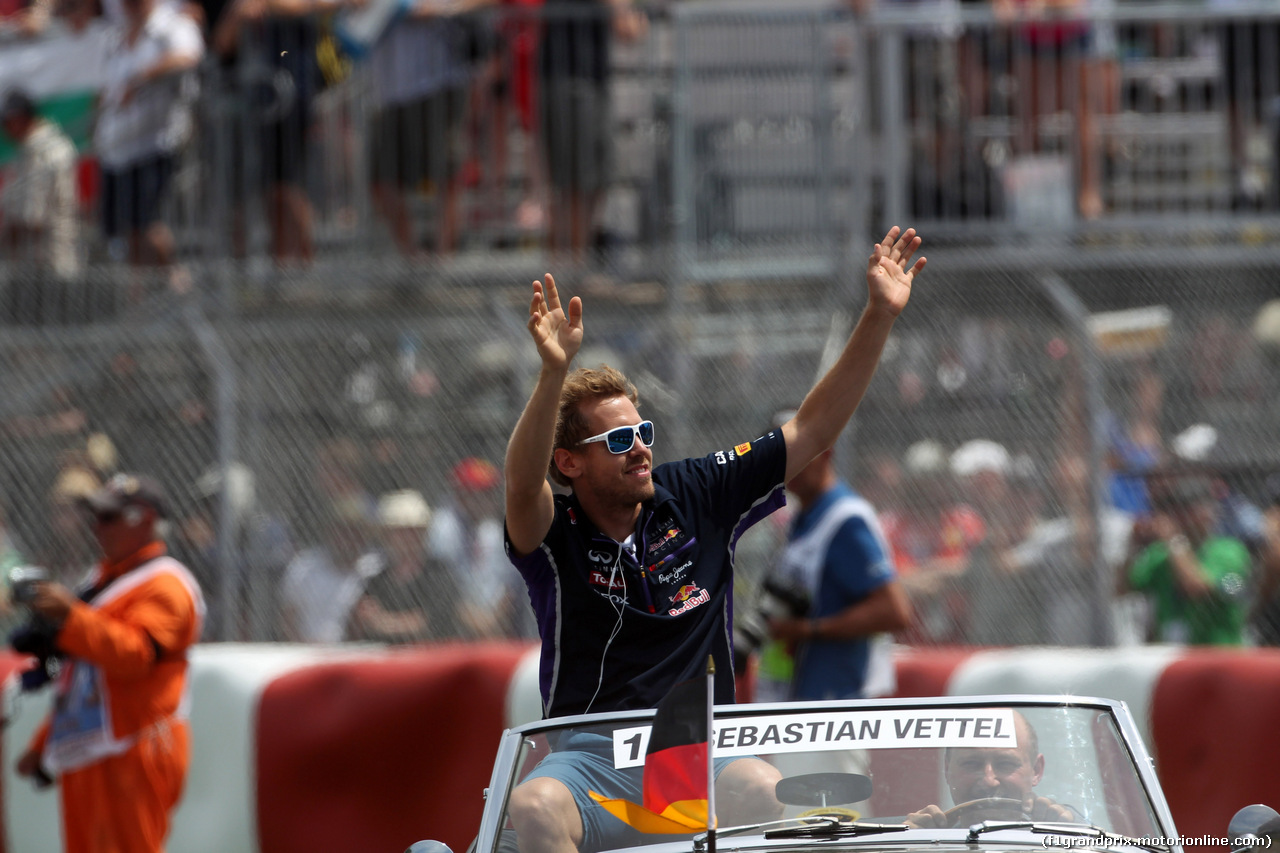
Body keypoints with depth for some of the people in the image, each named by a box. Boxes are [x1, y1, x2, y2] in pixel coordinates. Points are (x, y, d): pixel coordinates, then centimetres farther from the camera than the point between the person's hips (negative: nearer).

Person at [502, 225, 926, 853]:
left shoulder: (698, 496, 7)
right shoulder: (554, 533, -4)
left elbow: (811, 430, 8)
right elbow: (523, 483, -28)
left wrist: (879, 318, -1)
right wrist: (554, 373, -45)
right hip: (588, 765, -2)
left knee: (765, 790, -33)